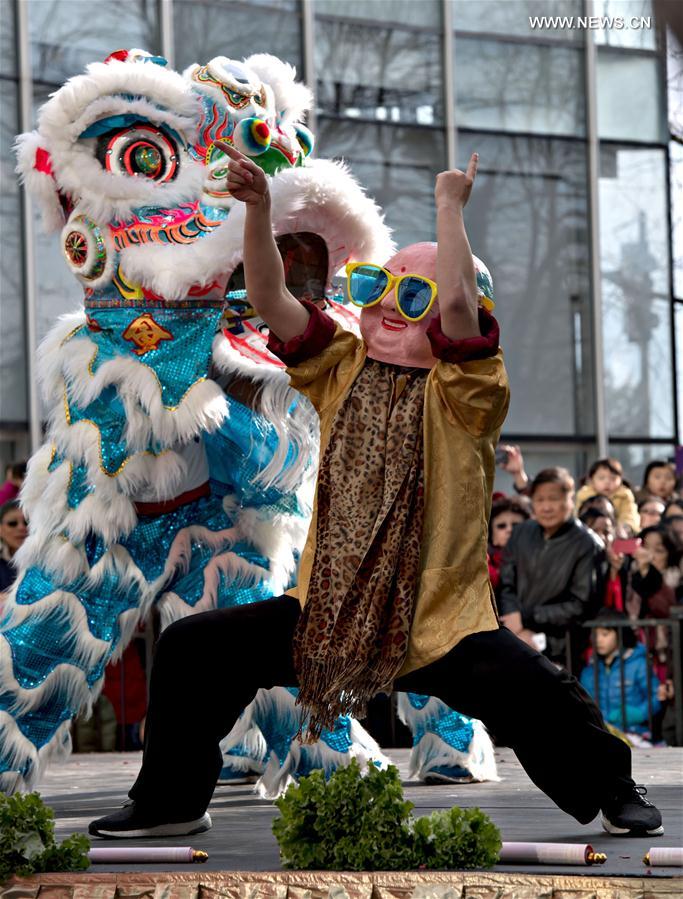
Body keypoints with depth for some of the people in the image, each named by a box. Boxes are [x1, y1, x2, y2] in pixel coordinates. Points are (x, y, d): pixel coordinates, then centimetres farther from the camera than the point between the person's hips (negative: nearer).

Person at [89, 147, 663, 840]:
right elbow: (268, 298, -4)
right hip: (328, 617, 5)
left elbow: (457, 302, -26)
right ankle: (171, 803, 20)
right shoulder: (344, 370, 7)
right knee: (190, 649, 0)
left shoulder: (459, 392, -7)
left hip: (440, 626, -5)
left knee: (540, 696, -27)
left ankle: (613, 793, 3)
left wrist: (448, 205, -17)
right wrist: (257, 209, -16)